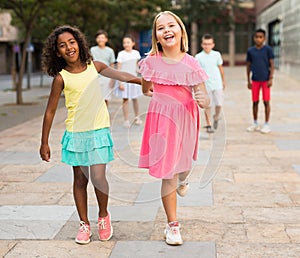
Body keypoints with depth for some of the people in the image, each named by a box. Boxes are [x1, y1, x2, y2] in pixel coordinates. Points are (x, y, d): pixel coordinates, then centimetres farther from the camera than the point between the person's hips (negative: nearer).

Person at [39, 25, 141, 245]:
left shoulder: (94, 66, 2)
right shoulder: (61, 78, -4)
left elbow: (120, 75, 15)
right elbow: (50, 111, 0)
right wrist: (44, 142, 0)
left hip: (99, 130, 1)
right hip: (76, 134, 0)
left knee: (98, 177, -9)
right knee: (80, 179, 8)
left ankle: (103, 215, 18)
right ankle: (84, 224, 22)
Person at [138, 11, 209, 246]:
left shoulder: (191, 64, -9)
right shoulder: (152, 61, -6)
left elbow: (205, 99, -12)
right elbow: (146, 90, 15)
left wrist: (203, 99, -30)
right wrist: (160, 95, 4)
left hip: (185, 120, 1)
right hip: (162, 119, -1)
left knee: (183, 164, 20)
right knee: (168, 175, -1)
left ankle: (183, 179, 60)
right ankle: (172, 225, 13)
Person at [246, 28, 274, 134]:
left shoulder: (268, 49, -3)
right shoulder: (250, 51, 5)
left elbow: (272, 64, -3)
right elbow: (248, 66, 10)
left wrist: (271, 79, -10)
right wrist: (248, 80, 8)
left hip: (265, 79, -3)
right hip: (255, 80, 3)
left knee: (266, 102, 1)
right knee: (255, 102, 8)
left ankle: (266, 125, 9)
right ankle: (255, 124, 20)